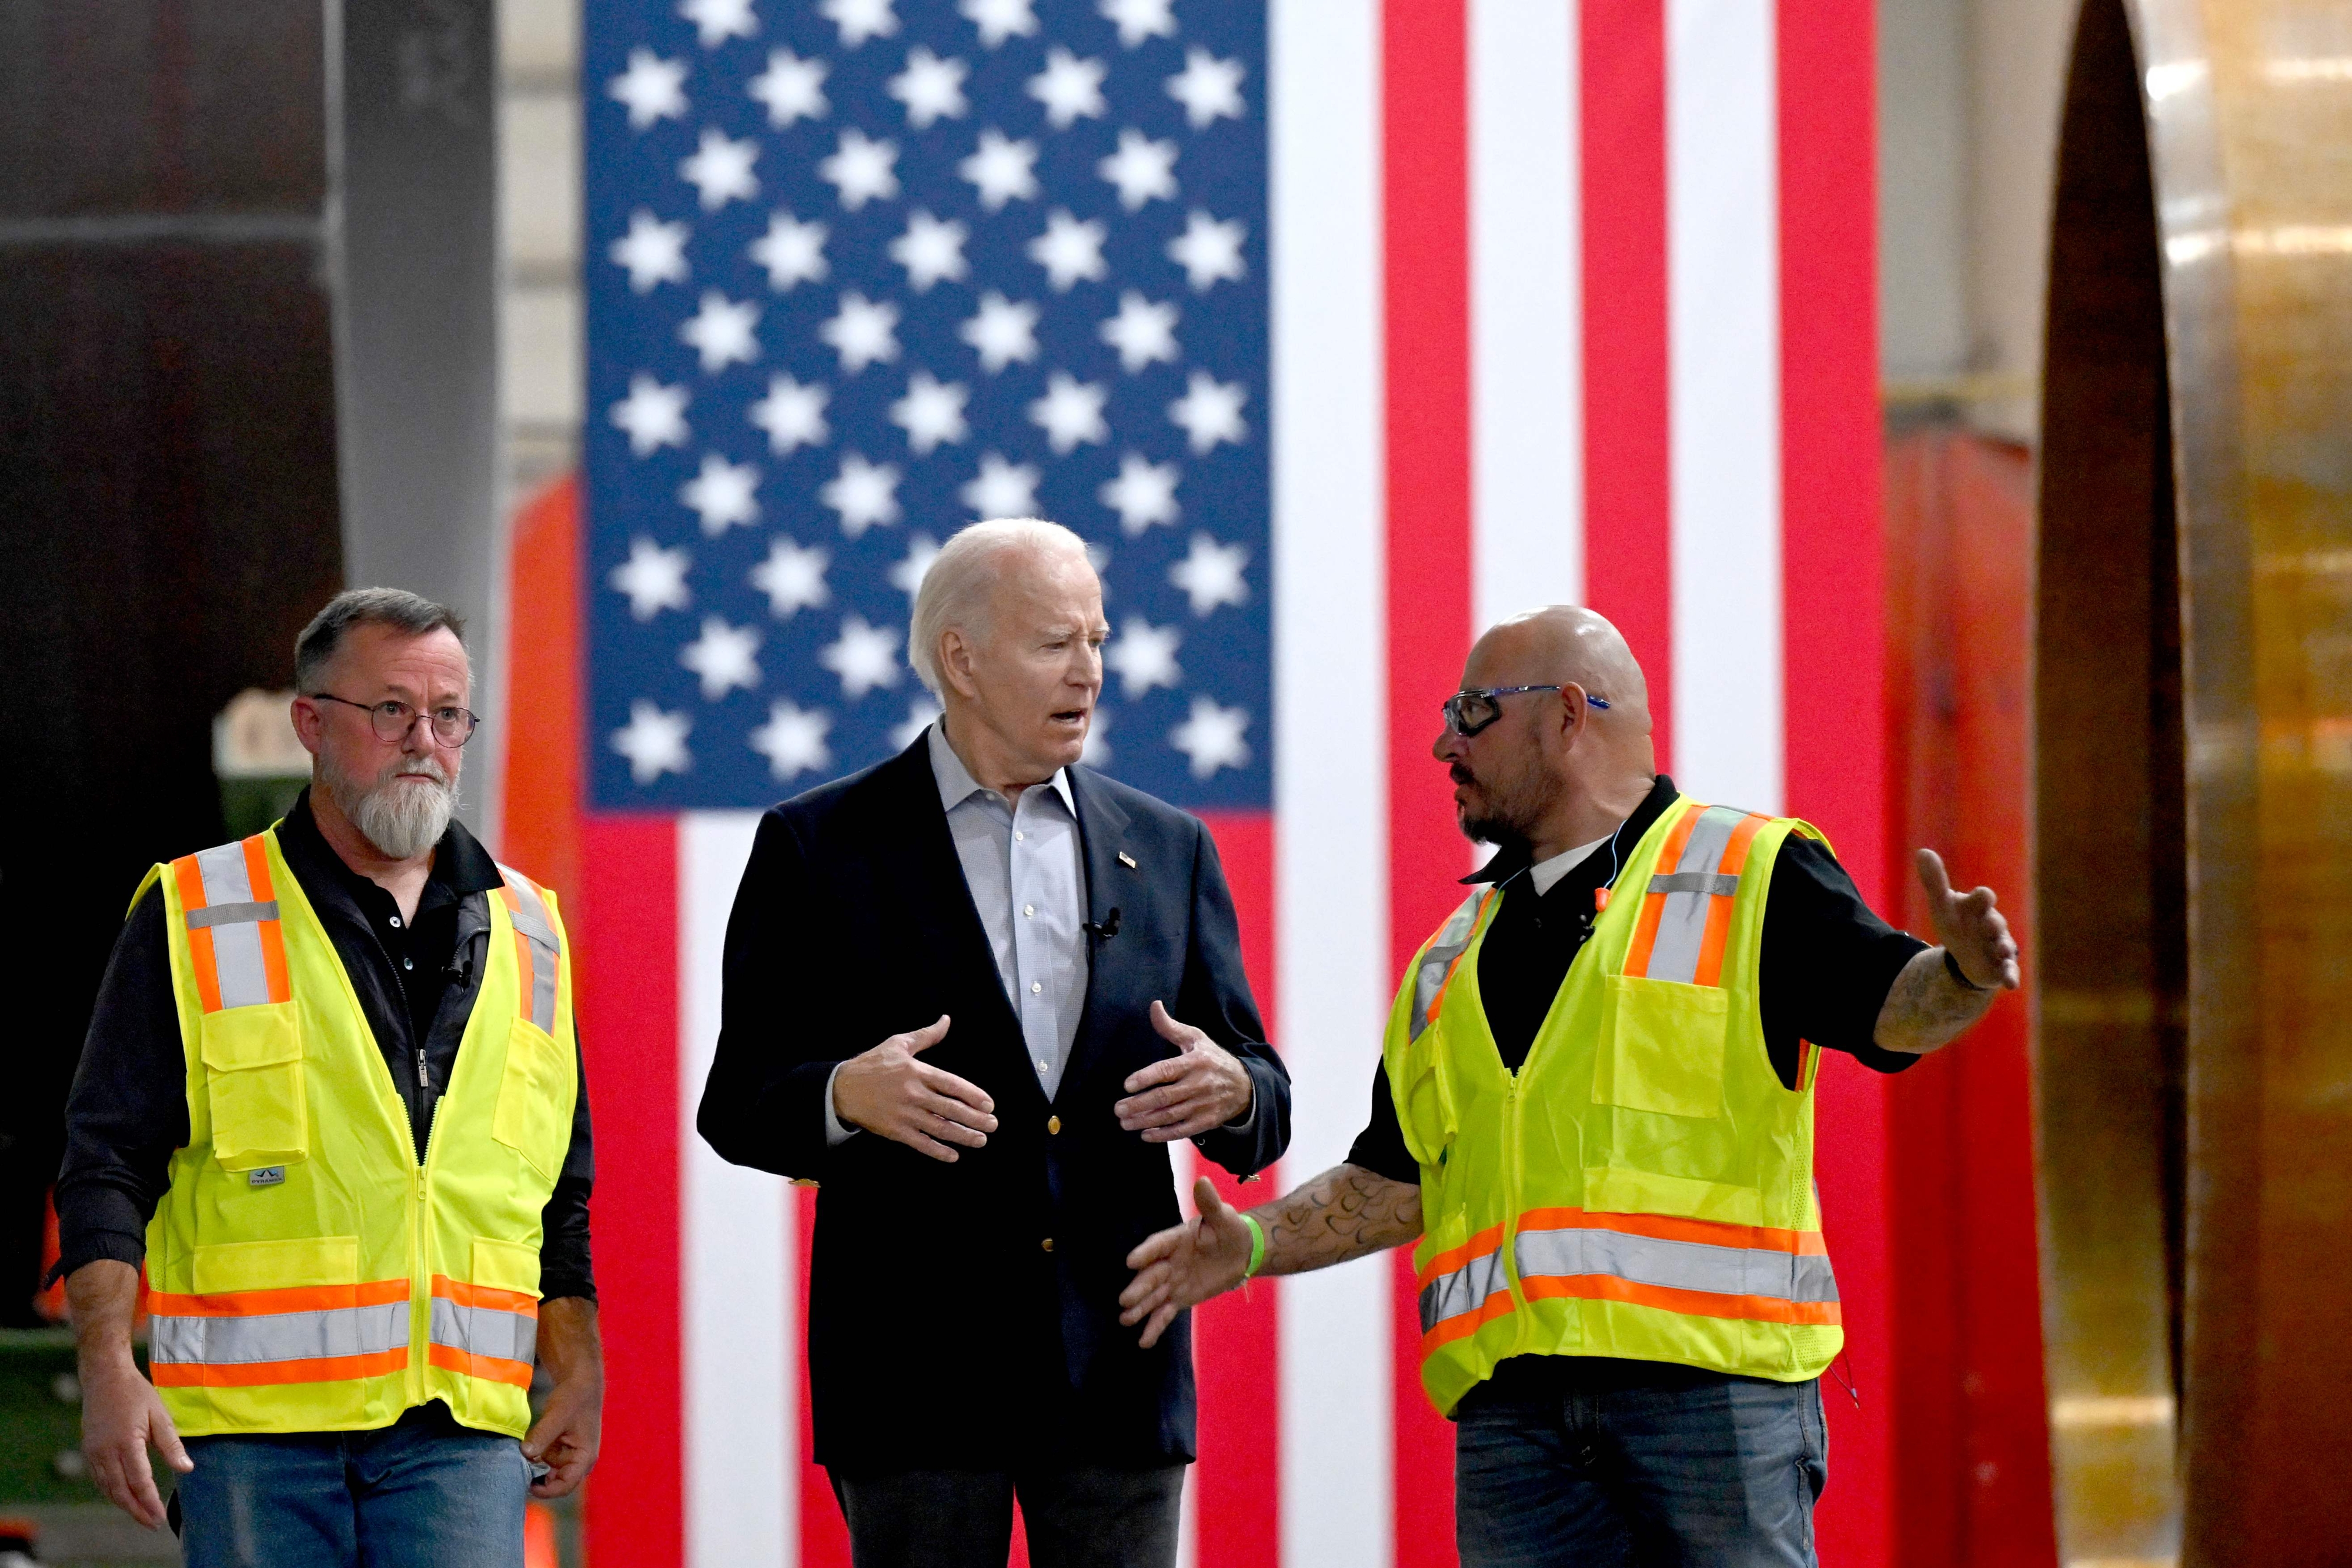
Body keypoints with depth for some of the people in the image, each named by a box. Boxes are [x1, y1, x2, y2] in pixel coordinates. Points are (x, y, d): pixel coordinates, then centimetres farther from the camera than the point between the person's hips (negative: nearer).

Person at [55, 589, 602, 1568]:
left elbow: (562, 1191, 22)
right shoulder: (193, 920, 5)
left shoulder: (525, 934, 16)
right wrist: (109, 1369, -10)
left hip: (463, 1423, 2)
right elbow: (107, 1162, 1)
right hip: (254, 1419, -2)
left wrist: (578, 1369, 12)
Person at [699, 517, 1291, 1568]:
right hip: (920, 1366, -3)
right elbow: (737, 1107, 1)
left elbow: (1265, 1107, 14)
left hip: (1118, 1365, 3)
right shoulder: (819, 848, 3)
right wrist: (844, 1097, -21)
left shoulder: (1166, 848, 14)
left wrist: (1232, 1093, -10)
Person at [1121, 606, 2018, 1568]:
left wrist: (1964, 975, -27)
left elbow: (1891, 1005, -6)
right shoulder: (1454, 957, 25)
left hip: (1714, 1379, -5)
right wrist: (1253, 1245, 12)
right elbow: (1394, 1184, 25)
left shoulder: (1750, 874, 7)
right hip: (1511, 1402, 5)